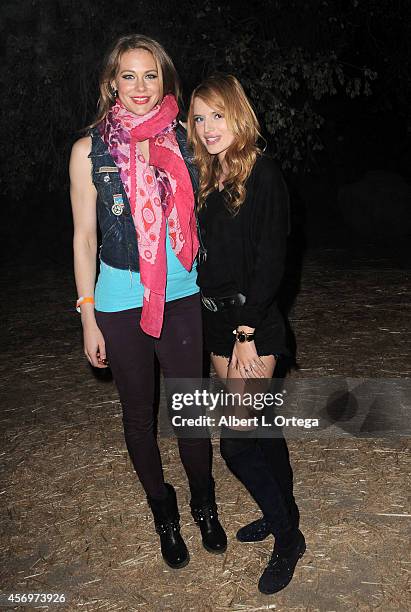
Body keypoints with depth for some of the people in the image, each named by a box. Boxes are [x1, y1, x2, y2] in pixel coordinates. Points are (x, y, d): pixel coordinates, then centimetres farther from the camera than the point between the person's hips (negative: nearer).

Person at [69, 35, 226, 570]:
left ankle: (205, 505, 35)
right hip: (120, 301, -1)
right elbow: (85, 238, -1)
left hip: (182, 296, 1)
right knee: (139, 412, 13)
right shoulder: (90, 150, -4)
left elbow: (201, 218, 10)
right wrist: (88, 317, -2)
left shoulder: (183, 141, 1)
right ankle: (164, 513, 36)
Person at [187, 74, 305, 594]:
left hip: (253, 321, -7)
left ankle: (287, 536, 16)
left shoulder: (263, 174, -10)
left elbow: (271, 259, -15)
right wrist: (225, 326, 7)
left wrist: (248, 330, -17)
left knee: (236, 437, -6)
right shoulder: (207, 179, 11)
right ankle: (281, 514, 35)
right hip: (217, 318, 7)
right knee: (258, 426, 17)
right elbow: (204, 255, 11)